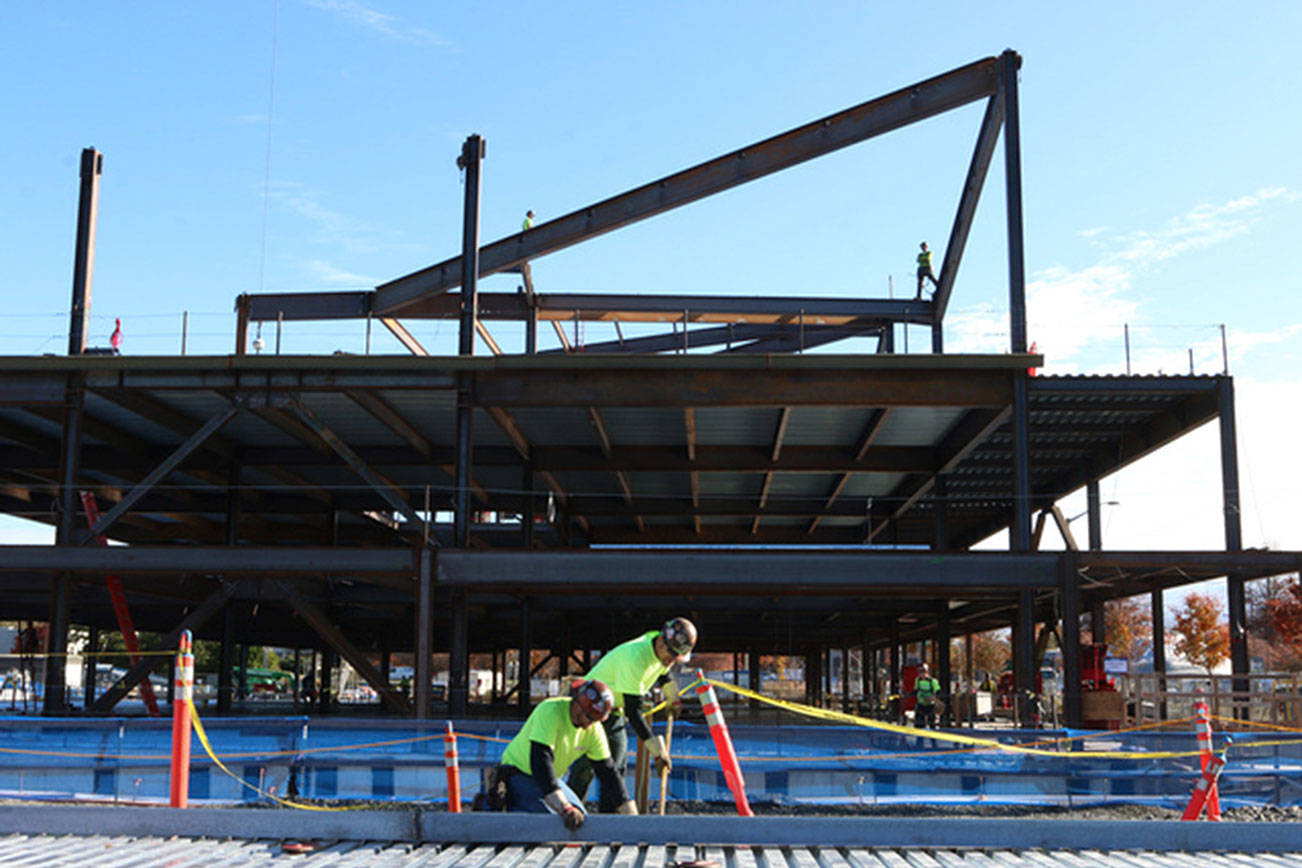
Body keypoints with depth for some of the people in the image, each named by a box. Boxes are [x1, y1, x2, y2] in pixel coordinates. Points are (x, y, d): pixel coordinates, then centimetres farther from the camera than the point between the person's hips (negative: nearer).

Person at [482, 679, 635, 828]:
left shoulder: (594, 729, -8)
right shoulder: (550, 711, -30)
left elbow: (607, 770, -2)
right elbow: (540, 761, -38)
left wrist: (631, 814, -8)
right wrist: (564, 808, -45)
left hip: (549, 778, 8)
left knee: (580, 817, 2)